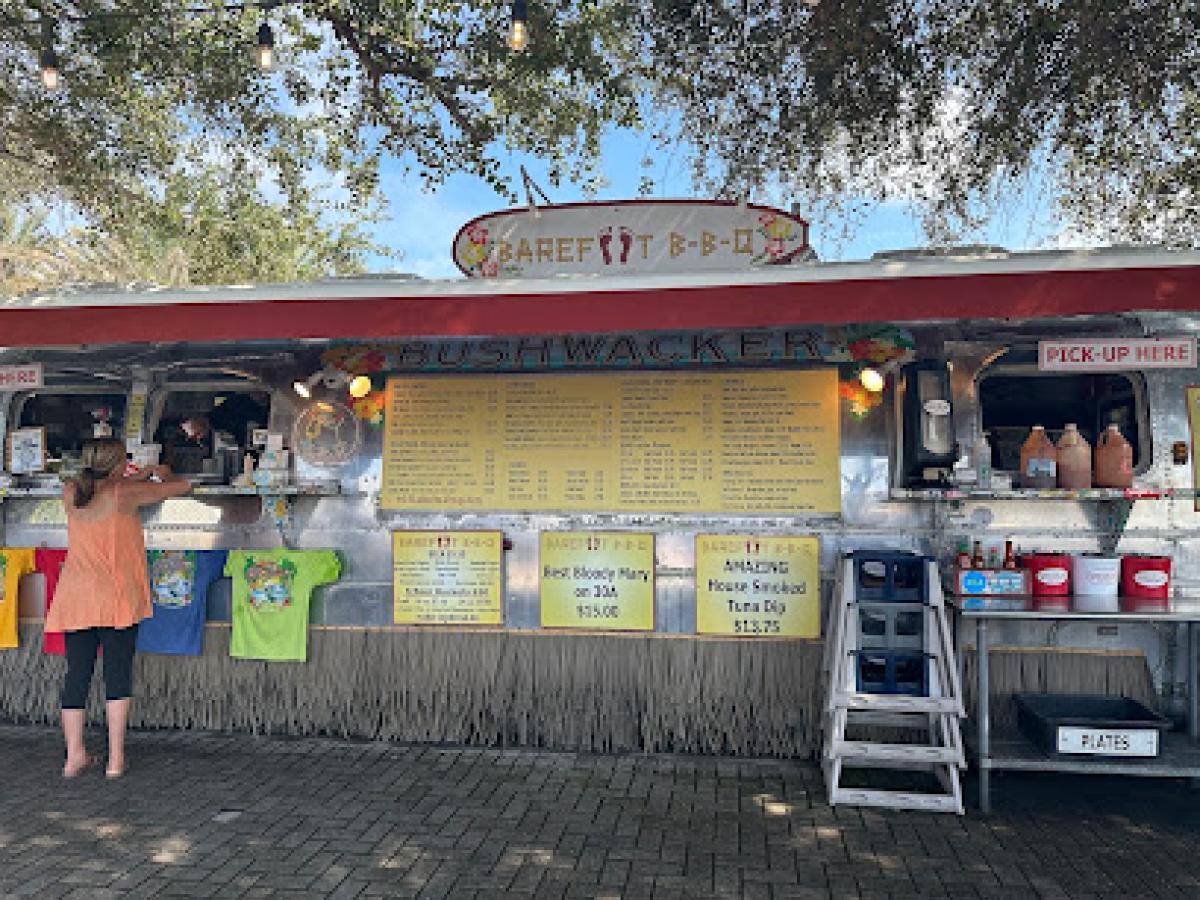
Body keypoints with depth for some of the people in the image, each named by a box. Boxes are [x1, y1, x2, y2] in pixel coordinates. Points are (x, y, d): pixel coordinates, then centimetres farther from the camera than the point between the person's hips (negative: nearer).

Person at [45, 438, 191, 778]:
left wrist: (144, 474, 29)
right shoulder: (124, 493, -9)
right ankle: (116, 757, 6)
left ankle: (74, 754, 17)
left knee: (77, 673, 10)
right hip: (117, 597, -5)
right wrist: (163, 474, 20)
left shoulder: (70, 493, 5)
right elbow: (182, 485, -1)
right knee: (118, 672, 3)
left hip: (75, 599, 5)